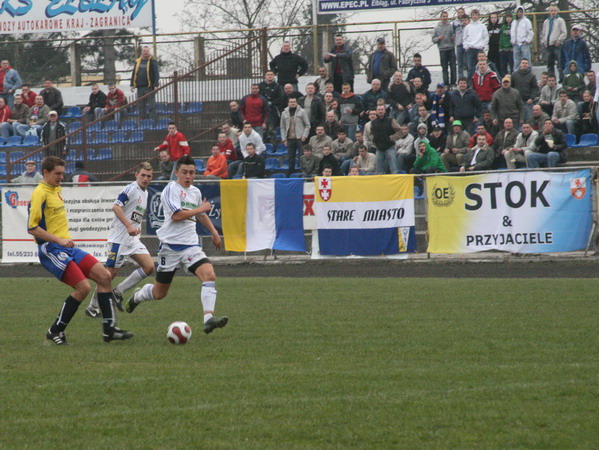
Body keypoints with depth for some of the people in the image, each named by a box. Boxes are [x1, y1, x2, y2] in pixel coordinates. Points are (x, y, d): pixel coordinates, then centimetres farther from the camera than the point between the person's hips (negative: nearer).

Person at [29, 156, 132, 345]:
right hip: (51, 250, -9)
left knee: (104, 276, 1)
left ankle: (109, 329, 5)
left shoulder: (57, 190, 16)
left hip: (68, 248, 9)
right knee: (83, 287, -18)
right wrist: (59, 240, -21)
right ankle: (55, 331, -3)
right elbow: (32, 227, -19)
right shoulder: (40, 194, -13)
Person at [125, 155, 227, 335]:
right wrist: (201, 208, -11)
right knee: (159, 293, 6)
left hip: (191, 246, 5)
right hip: (170, 245, -5)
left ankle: (209, 319, -29)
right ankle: (137, 296, 40)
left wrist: (214, 232, 30)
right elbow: (177, 215, -22)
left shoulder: (195, 192, 14)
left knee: (209, 275, -22)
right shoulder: (171, 189, -9)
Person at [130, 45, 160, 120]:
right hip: (140, 87, 5)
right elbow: (134, 74, 20)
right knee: (141, 105, 8)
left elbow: (156, 74, -6)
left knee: (151, 105, -5)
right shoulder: (137, 62, 14)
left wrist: (156, 85, -13)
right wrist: (132, 85, 14)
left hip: (149, 87, -5)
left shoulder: (152, 61, -1)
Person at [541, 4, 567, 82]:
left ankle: (562, 79, -10)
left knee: (559, 64, -10)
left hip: (557, 45, -6)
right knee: (549, 64, 7)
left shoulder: (560, 20, 2)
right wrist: (543, 41, 11)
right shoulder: (546, 21, 19)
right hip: (548, 46, 6)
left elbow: (564, 32, -3)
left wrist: (559, 40, -12)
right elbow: (543, 33, 26)